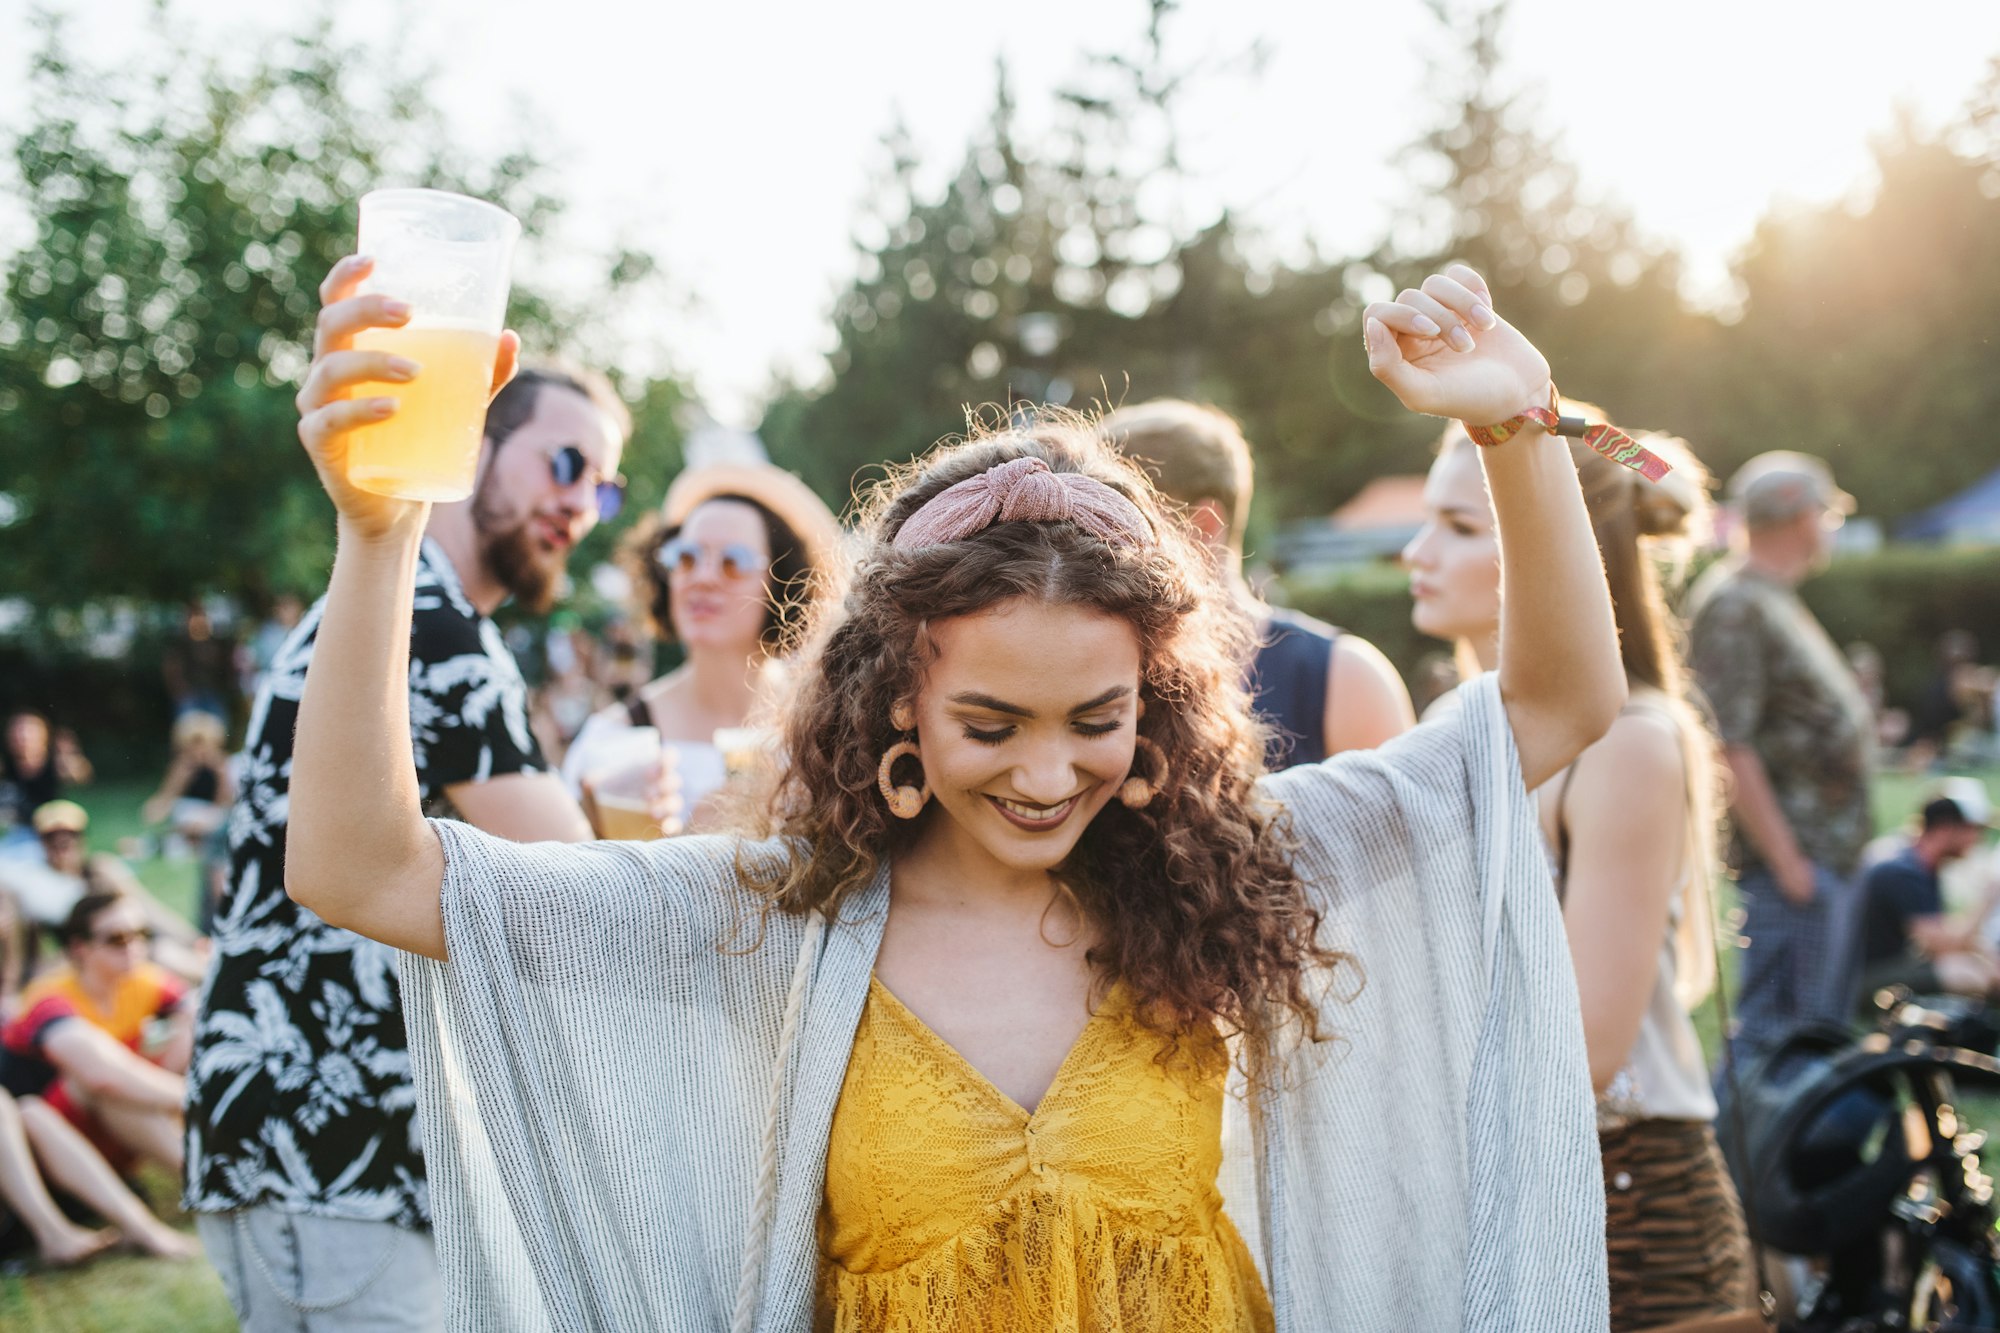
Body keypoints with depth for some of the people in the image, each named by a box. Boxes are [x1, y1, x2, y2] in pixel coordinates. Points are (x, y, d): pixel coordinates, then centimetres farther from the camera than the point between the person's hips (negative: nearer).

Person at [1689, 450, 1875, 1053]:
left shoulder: (1774, 600, 17)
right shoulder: (1734, 605, -15)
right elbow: (1729, 744, -22)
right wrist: (1786, 858, -22)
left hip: (1831, 856, 11)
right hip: (1794, 854, -11)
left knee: (1829, 1023, 17)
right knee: (1777, 1029, -9)